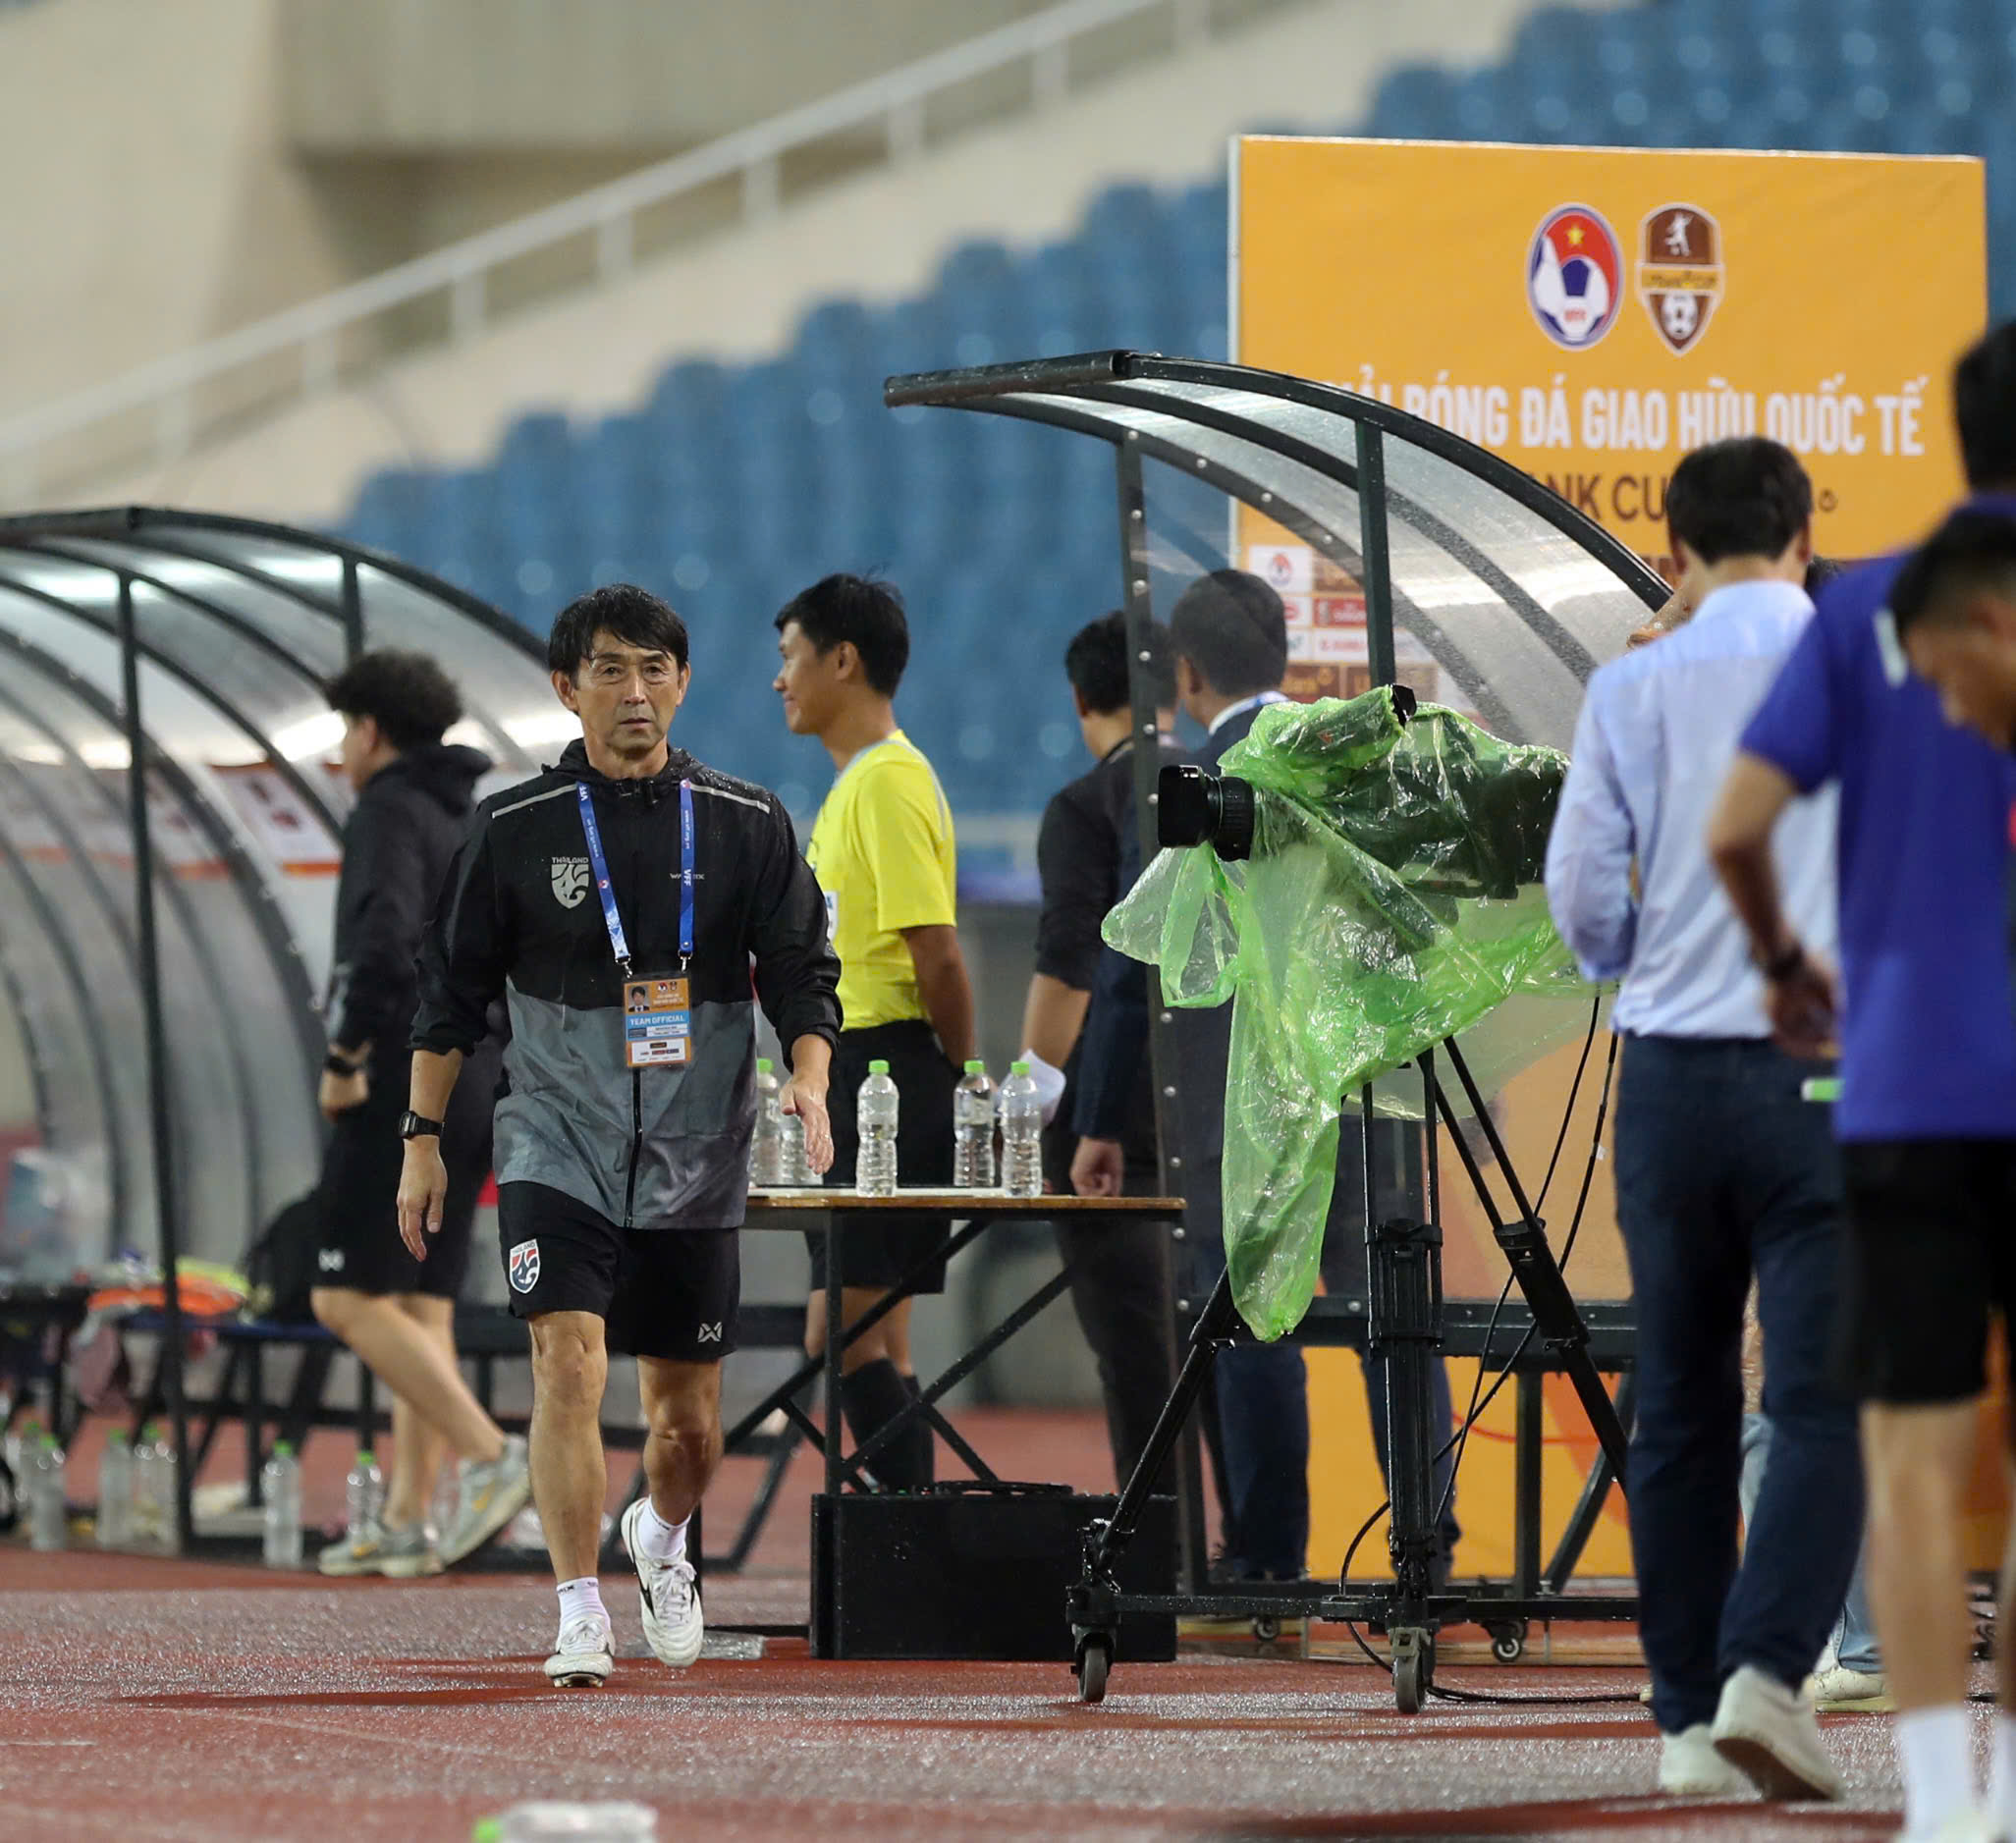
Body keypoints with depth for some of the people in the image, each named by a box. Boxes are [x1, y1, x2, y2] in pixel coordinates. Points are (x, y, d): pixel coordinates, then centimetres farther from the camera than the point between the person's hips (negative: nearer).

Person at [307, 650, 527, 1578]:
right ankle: (406, 1522, 5)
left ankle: (490, 1454, -20)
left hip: (400, 1090, -9)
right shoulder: (478, 824, 18)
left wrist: (344, 1060, -17)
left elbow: (384, 943, -25)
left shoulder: (388, 813, -9)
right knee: (420, 1307, 8)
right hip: (473, 1096, 9)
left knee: (350, 1300, -8)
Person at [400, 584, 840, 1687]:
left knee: (687, 1412, 9)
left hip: (697, 1155, 2)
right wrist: (422, 1140, 5)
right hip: (558, 1143, -2)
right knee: (570, 1360, -20)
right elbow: (452, 990, 7)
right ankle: (580, 1617, -17)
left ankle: (661, 1537, 42)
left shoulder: (746, 827, 3)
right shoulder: (515, 829, 0)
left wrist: (809, 1080, -13)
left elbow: (801, 973, 6)